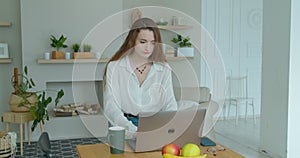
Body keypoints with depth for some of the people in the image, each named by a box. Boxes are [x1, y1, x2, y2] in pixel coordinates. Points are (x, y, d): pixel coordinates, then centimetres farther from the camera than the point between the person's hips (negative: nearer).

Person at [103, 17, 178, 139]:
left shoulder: (163, 69, 6)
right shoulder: (114, 67, -2)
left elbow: (170, 105, 3)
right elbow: (111, 107, -9)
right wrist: (133, 131, -25)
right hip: (125, 127, -1)